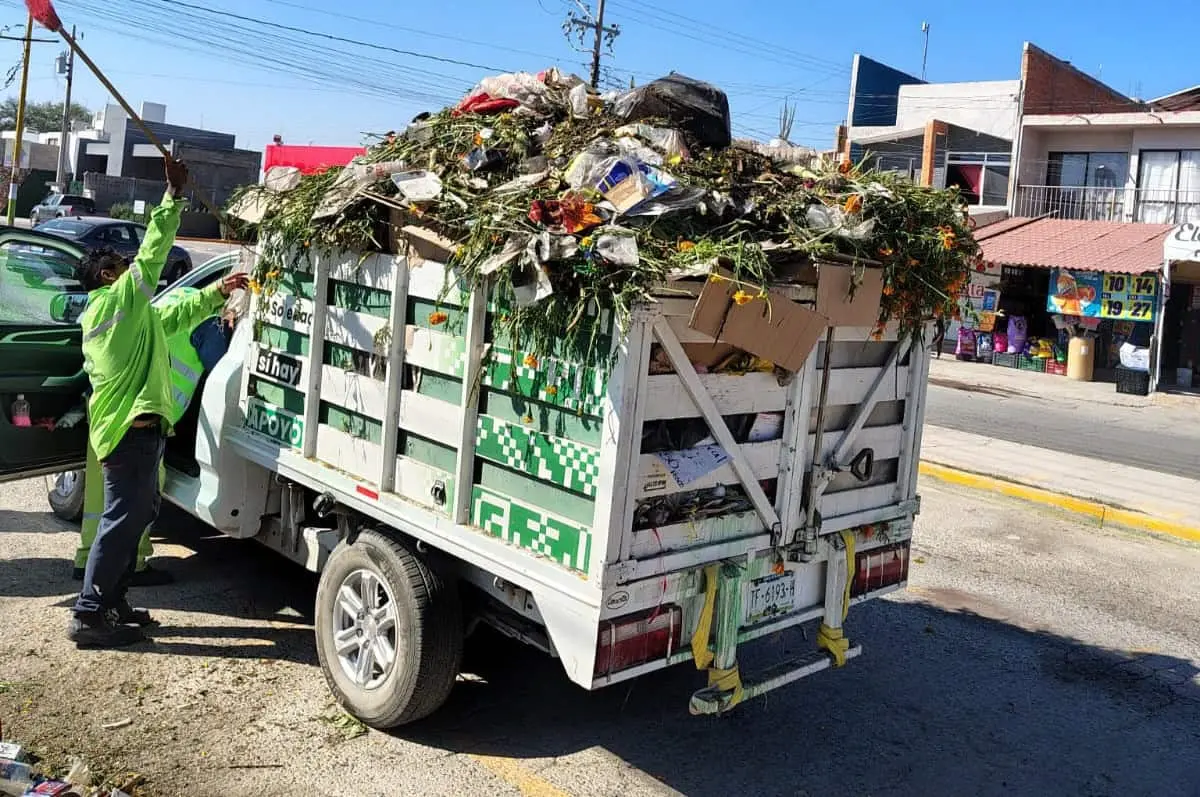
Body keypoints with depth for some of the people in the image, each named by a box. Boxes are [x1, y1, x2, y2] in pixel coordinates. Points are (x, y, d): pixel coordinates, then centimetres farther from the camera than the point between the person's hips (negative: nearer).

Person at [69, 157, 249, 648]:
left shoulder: (120, 313, 23)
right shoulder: (119, 298, -4)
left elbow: (177, 315, 30)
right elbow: (152, 254, -13)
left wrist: (217, 293, 29)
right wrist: (174, 195, -12)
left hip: (129, 427, 11)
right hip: (132, 427, -11)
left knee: (136, 515, 16)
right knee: (123, 520, -8)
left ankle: (111, 603, 23)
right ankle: (89, 617, -4)